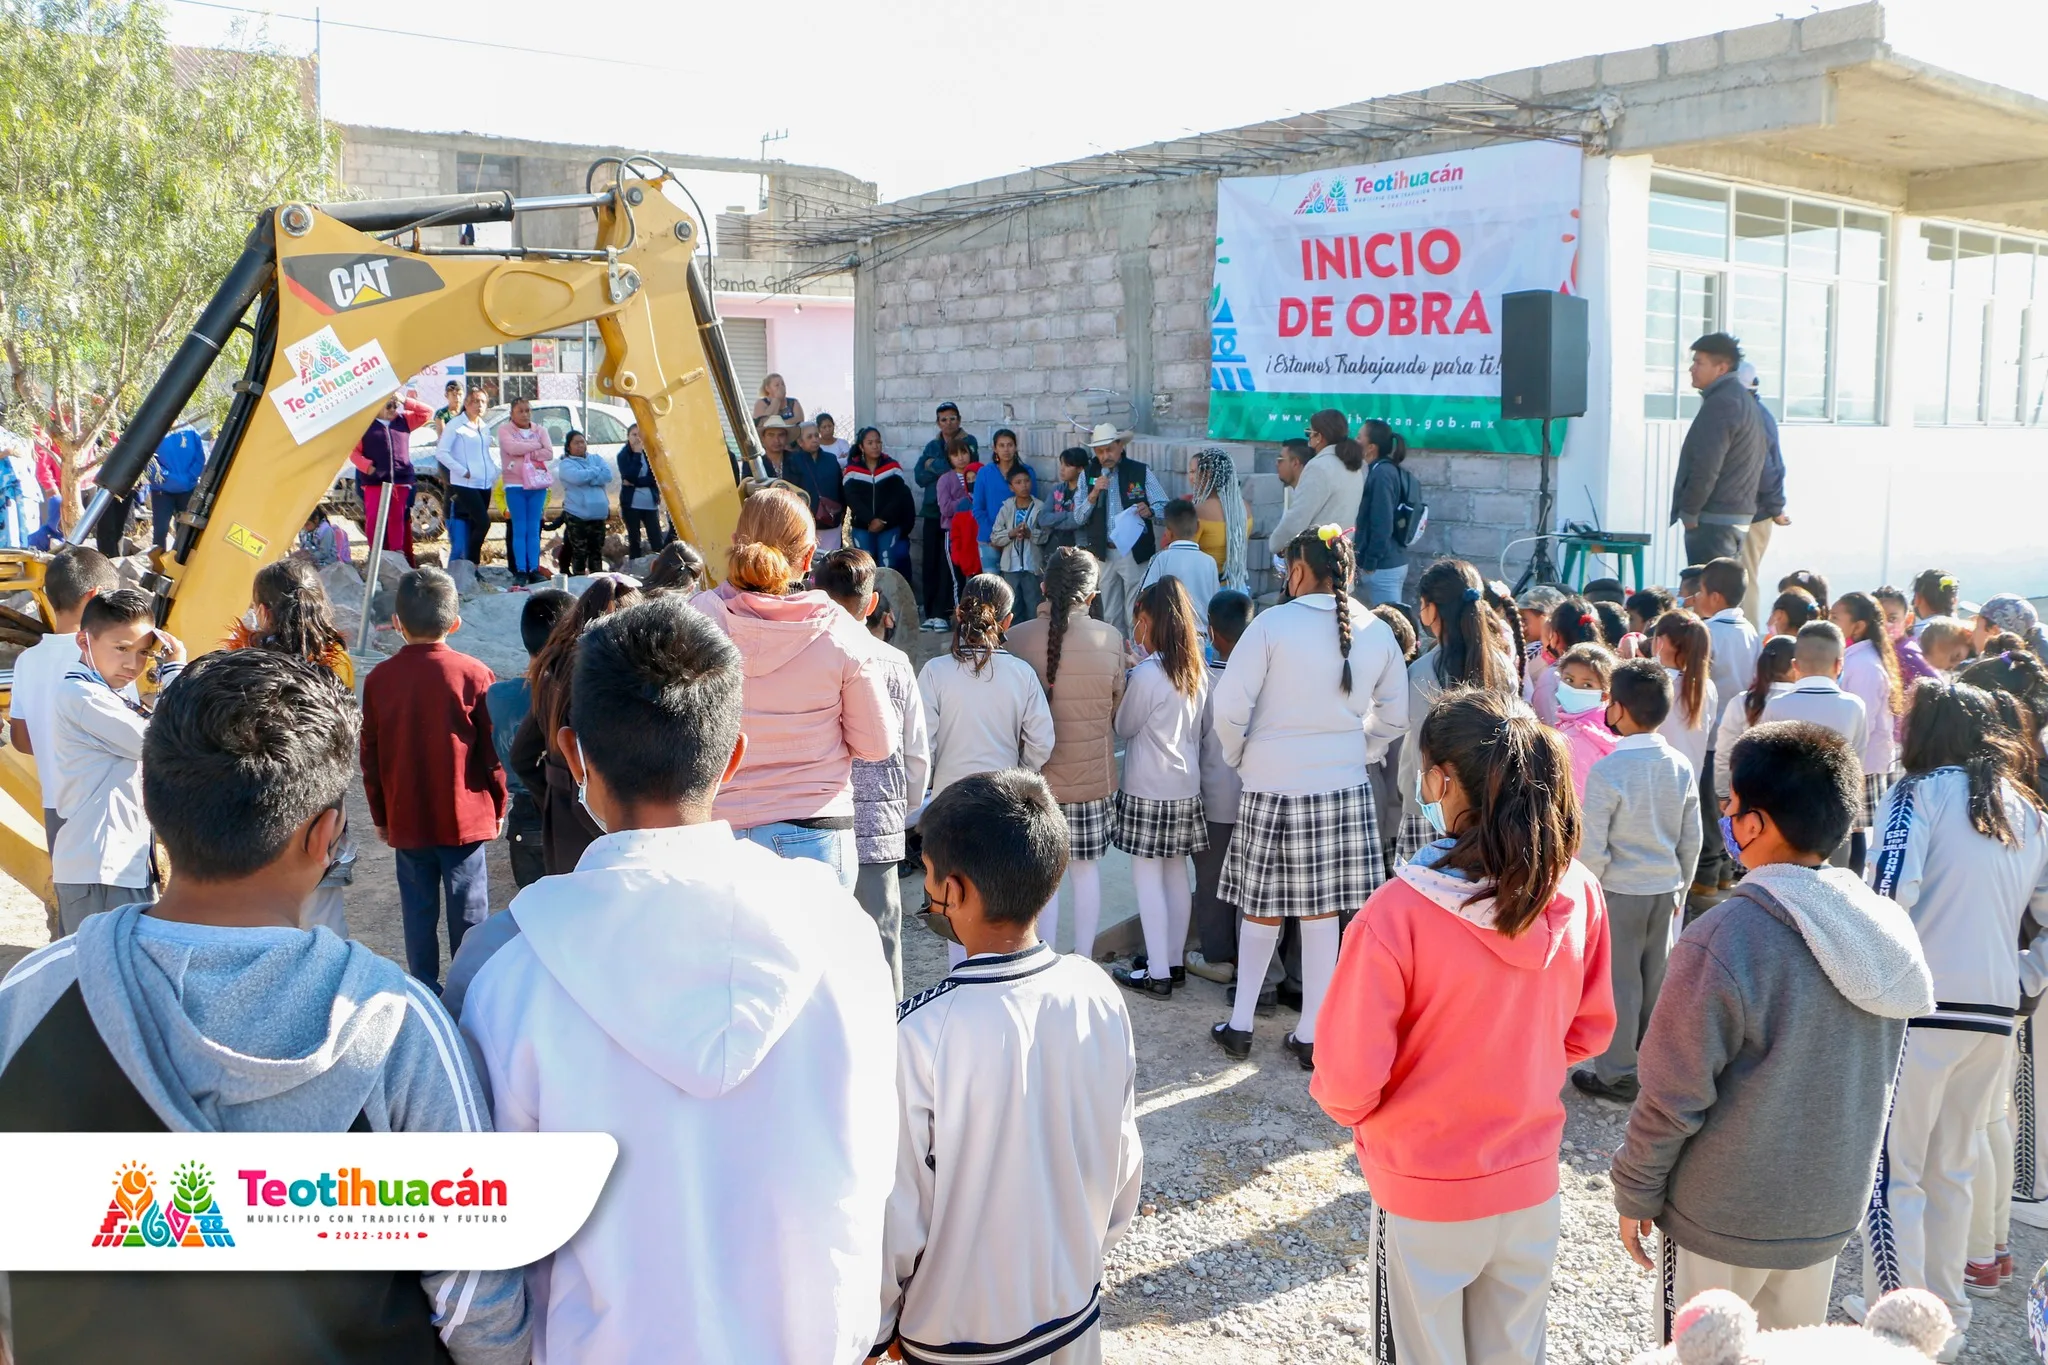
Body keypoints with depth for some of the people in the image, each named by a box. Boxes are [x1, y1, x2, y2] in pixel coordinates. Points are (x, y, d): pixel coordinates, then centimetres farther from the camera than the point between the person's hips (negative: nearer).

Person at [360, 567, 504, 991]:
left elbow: (370, 756, 3)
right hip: (466, 817, -2)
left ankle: (425, 990, 18)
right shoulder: (473, 674, -10)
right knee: (469, 909, 7)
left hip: (406, 821, 2)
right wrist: (498, 805, 8)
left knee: (418, 911, 11)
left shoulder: (379, 678, -4)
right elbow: (492, 750, -5)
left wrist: (381, 816, 14)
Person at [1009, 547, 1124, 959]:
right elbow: (1117, 706, 1)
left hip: (1035, 772, -1)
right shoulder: (1110, 639, -10)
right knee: (1086, 869, 13)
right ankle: (1084, 963, 22)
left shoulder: (1018, 637, -13)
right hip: (1092, 774, 1)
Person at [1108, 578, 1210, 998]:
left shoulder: (1147, 674, -17)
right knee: (1176, 874, 14)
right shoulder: (1197, 672, 4)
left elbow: (1124, 727, -7)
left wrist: (1123, 681, 6)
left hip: (1148, 789, -7)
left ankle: (1158, 972, 2)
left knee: (1148, 877, -1)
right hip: (1186, 786, 8)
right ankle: (1174, 961, 23)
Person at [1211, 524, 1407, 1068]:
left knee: (1263, 910, 11)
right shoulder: (1377, 632, 0)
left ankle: (1239, 1025, 22)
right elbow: (1394, 717, 9)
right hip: (1344, 787, 3)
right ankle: (1310, 1034, 18)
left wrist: (1238, 757, 4)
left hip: (1271, 785, -3)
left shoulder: (1272, 624, -13)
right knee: (1323, 912, 10)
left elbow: (1230, 707, -13)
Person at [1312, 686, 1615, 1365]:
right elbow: (1590, 1030, 3)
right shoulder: (1576, 893, -13)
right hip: (1531, 1181, 4)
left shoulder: (1398, 913, -28)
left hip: (1426, 1193, -4)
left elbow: (1348, 1080, -21)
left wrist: (1345, 1105, 1)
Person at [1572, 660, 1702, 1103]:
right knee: (1656, 978, 16)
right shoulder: (1681, 767, -3)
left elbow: (1592, 849, -18)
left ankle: (1617, 1074, 16)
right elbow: (1691, 840, 5)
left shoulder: (1607, 771, -20)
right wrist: (1680, 886, 18)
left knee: (1619, 982, 6)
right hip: (1665, 887, 5)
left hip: (1618, 891, -5)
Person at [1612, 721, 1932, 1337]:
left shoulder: (1723, 941, -26)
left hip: (1724, 1219, -5)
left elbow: (1672, 1096, -19)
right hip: (1830, 1213, 6)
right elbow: (1872, 1082, 8)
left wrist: (1634, 1193, -5)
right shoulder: (1889, 927, -6)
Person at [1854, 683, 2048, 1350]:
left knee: (1891, 1170, 3)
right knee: (1952, 1168, 19)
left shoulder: (1919, 793, -5)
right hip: (1994, 1015, 6)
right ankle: (1946, 1310, 30)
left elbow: (1890, 892, -18)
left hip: (1919, 1006, -6)